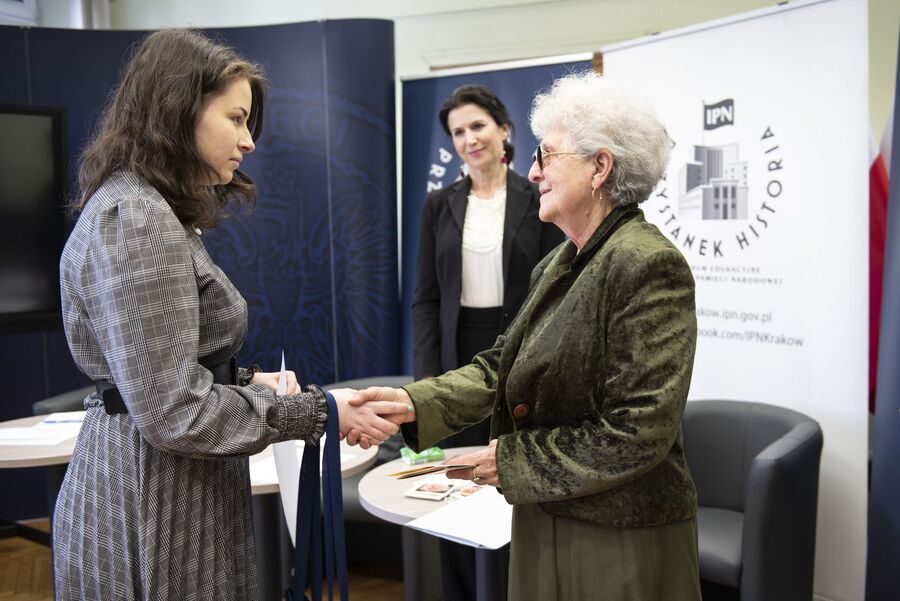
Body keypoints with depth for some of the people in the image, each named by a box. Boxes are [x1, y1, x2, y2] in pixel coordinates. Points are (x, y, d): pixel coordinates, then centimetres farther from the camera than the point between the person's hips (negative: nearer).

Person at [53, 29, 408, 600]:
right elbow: (173, 412, -24)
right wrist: (315, 411, -18)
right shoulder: (133, 218, -20)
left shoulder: (147, 209, 11)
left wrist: (247, 380, 1)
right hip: (154, 506, -10)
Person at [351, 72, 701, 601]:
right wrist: (413, 403, -9)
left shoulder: (649, 265, -20)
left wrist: (512, 460, -17)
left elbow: (639, 431, -23)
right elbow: (504, 367, 4)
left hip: (619, 544, -7)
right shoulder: (560, 264, 8)